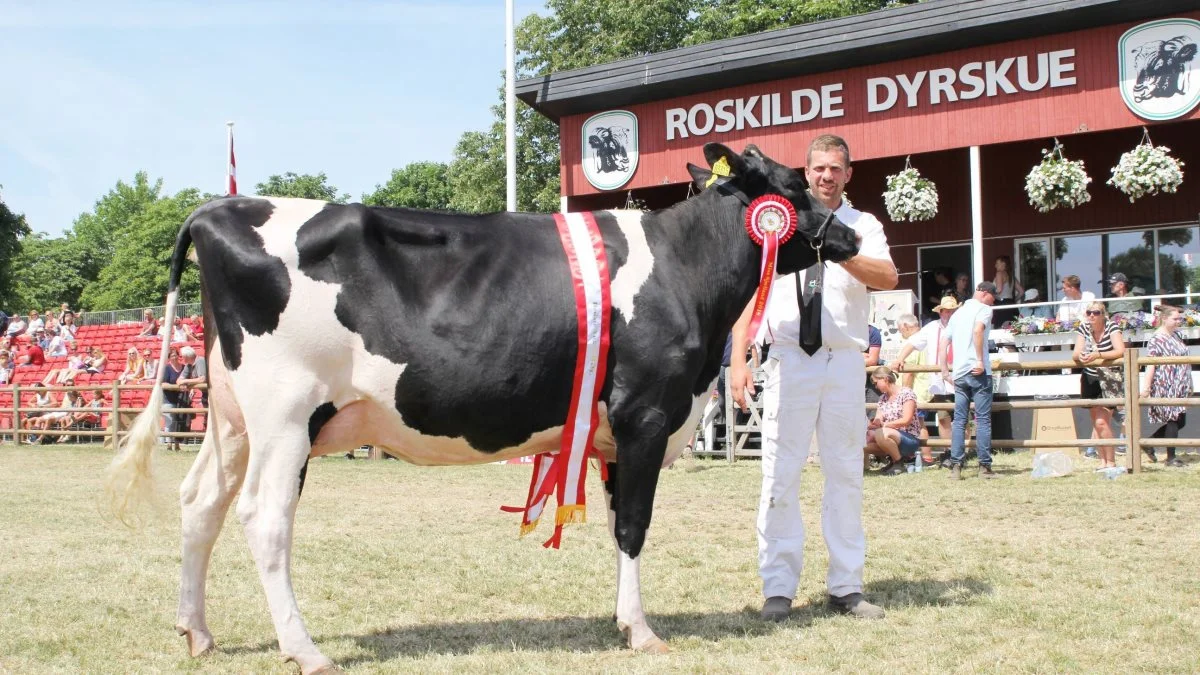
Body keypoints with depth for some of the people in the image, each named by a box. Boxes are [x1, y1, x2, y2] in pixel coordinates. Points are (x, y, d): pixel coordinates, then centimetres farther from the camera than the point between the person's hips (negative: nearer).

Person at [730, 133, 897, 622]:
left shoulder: (863, 225, 11)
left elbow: (888, 279, -8)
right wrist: (737, 360, -8)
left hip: (845, 362, 2)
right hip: (790, 359, -2)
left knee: (846, 475, 5)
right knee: (780, 475, -4)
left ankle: (846, 587, 12)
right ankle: (778, 589, 2)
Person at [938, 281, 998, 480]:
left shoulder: (958, 312, 22)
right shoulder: (984, 309, 1)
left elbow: (943, 342, 19)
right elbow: (978, 330, -20)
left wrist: (944, 370, 19)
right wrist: (980, 360, -19)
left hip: (959, 373, 6)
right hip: (978, 372, -6)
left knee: (959, 420, 5)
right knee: (983, 419, -3)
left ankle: (956, 466, 0)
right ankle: (985, 466, -3)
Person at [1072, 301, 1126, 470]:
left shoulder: (1112, 326, -14)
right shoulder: (1084, 327, -1)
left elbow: (1121, 351, -26)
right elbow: (1076, 354, -3)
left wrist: (1097, 355, -37)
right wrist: (1080, 356, -27)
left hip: (1109, 380, -5)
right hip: (1090, 379, 5)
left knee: (1102, 422, -14)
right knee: (1096, 422, 8)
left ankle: (1111, 462, -4)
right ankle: (1103, 461, 17)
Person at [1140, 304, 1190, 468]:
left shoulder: (1175, 336, 15)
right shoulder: (1156, 340, -11)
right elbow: (1151, 365, -16)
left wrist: (1188, 385, 26)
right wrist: (1146, 387, -21)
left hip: (1179, 388, 9)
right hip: (1165, 388, -9)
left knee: (1180, 421, 9)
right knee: (1173, 420, -6)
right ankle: (1171, 458, 4)